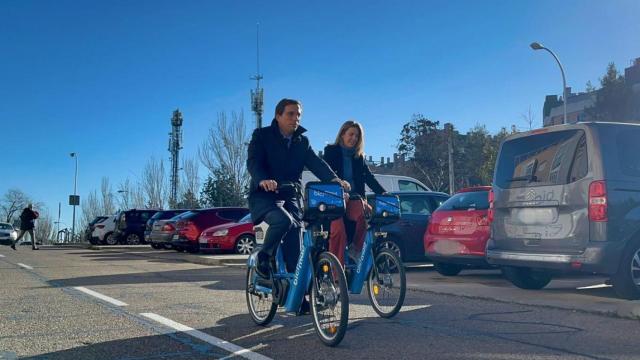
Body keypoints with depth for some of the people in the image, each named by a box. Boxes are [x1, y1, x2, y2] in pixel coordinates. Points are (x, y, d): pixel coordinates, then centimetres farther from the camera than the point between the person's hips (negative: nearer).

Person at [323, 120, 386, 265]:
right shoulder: (331, 151, 6)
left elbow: (369, 177, 9)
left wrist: (383, 193, -7)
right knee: (338, 230, -25)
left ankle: (356, 249, -10)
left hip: (354, 199, 3)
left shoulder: (359, 157, 18)